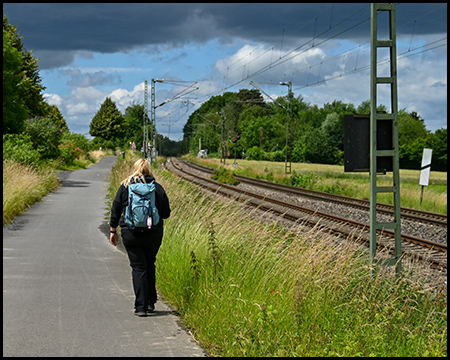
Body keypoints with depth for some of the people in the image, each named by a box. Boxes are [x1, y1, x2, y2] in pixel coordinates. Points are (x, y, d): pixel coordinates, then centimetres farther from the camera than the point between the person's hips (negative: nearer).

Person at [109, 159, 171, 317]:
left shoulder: (125, 187, 0)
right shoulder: (158, 188, 1)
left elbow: (115, 210, 3)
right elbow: (166, 213, 6)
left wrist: (113, 230, 12)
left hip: (131, 235, -1)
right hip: (154, 234, 1)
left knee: (138, 268, 1)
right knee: (150, 266, 18)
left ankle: (141, 307, -3)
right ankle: (151, 302, 21)